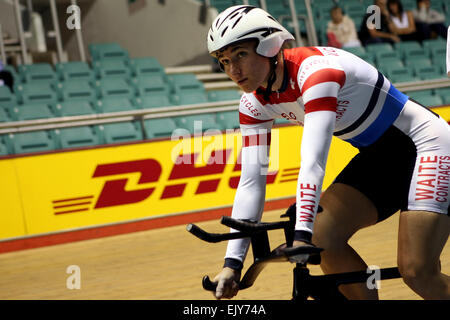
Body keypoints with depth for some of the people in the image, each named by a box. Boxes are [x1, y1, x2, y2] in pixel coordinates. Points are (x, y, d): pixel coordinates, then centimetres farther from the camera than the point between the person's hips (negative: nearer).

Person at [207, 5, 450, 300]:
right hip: (379, 156, 8)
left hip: (424, 145, -8)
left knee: (416, 272, -18)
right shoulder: (255, 104, -4)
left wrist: (301, 237, -46)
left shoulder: (315, 70, -29)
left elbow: (313, 162, -38)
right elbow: (251, 181, -6)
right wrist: (232, 263, -13)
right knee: (322, 240, -12)